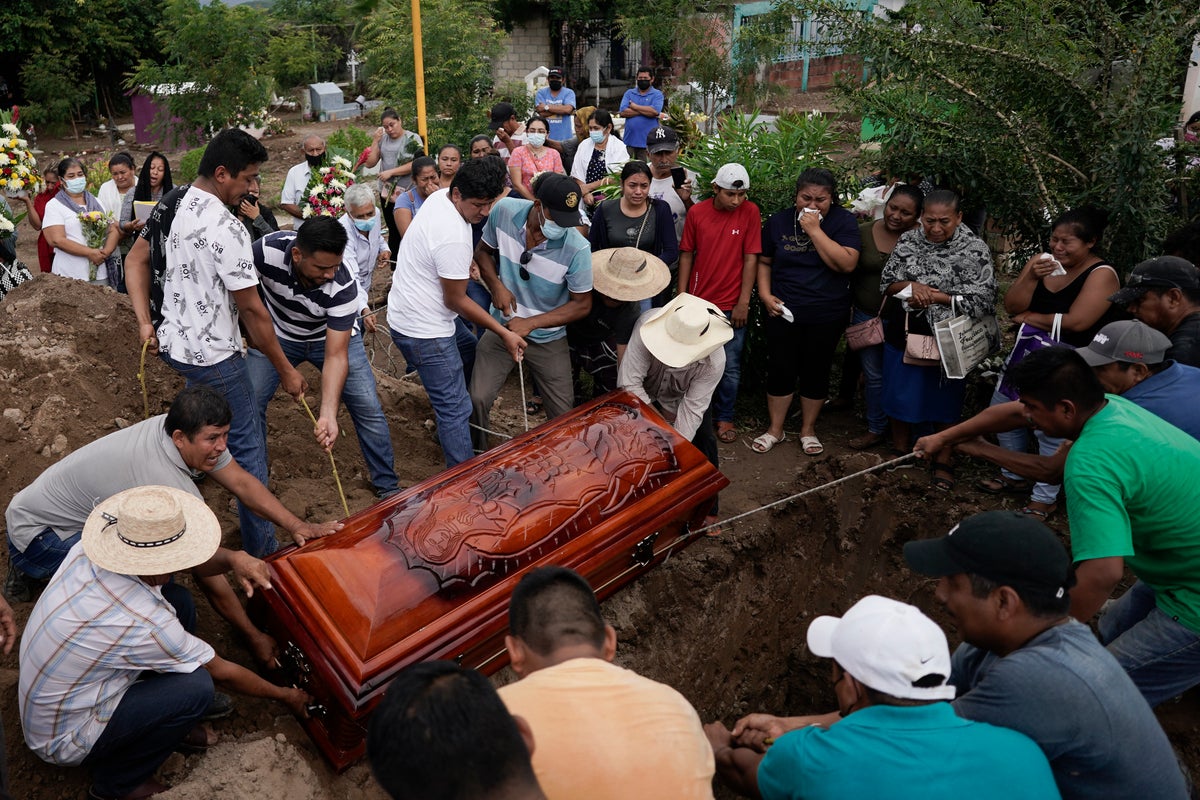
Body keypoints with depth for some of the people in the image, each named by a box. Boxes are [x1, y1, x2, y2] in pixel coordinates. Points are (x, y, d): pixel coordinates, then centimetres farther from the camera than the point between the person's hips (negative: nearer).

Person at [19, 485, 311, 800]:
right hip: (63, 741, -7)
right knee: (196, 687, -23)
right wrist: (286, 696, -2)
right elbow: (223, 673, -18)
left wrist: (232, 558, -21)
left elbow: (188, 559, 0)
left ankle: (163, 722, 17)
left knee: (178, 600, -2)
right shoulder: (143, 624, -35)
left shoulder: (88, 550, -16)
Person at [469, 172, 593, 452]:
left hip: (548, 338, -1)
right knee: (477, 400, -5)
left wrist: (531, 323, -22)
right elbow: (483, 251, 1)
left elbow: (582, 304, -14)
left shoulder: (577, 248, -25)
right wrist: (496, 285, -18)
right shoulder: (505, 211, -18)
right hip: (501, 327, 1)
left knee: (563, 413, 4)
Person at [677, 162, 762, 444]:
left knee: (730, 368, 7)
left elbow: (750, 259, -7)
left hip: (731, 307, -1)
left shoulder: (750, 212, -6)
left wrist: (743, 303, -9)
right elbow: (686, 255, 3)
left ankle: (724, 417, 25)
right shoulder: (696, 212, -3)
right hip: (698, 302, 1)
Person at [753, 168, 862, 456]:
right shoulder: (778, 221, 1)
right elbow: (764, 262, 10)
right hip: (783, 311, 1)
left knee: (816, 372, 10)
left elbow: (847, 264, -19)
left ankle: (808, 430, 27)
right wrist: (765, 294, -5)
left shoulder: (843, 221, -6)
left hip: (826, 315, -1)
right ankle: (775, 429, 22)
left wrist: (815, 230, -20)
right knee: (780, 369, 6)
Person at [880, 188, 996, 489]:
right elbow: (886, 281, 4)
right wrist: (910, 287, -17)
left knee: (945, 400, 10)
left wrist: (938, 297, -22)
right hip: (904, 336, 3)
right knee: (900, 395, 14)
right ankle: (900, 450, 35)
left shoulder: (975, 250, -12)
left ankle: (943, 462, 27)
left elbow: (983, 301, -15)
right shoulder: (907, 241, -2)